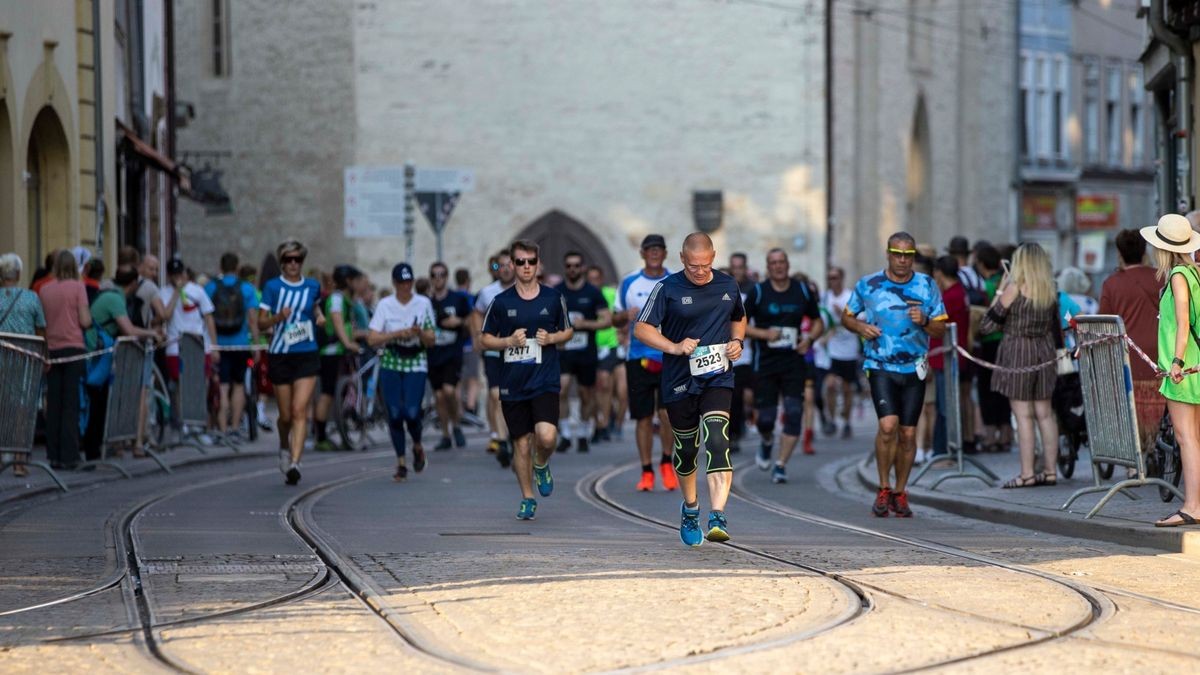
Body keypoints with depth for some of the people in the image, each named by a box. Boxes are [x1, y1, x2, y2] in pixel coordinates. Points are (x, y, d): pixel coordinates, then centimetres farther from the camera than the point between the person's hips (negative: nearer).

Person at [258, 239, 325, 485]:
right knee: (286, 415, 8)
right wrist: (279, 317, -21)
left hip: (307, 356, 0)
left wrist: (319, 316, 7)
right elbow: (261, 323, -2)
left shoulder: (312, 286, 6)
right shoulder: (272, 287, -1)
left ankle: (294, 463, -21)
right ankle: (284, 448, 39)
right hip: (280, 356, 0)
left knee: (300, 410, -15)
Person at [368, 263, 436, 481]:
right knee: (394, 414, -4)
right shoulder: (385, 305, 0)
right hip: (390, 364, 0)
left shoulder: (423, 304, 3)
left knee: (412, 413, -12)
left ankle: (417, 447, 19)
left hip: (416, 364, 0)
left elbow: (431, 341, 5)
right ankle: (401, 463, 8)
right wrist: (398, 334, -18)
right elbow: (372, 339, -6)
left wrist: (420, 333, -17)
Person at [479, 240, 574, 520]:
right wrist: (509, 341, -9)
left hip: (545, 381, -1)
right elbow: (485, 339, 9)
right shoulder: (501, 302, 2)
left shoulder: (553, 298, 4)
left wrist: (552, 338, -5)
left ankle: (541, 465, 15)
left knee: (546, 436, -20)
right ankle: (527, 499, 22)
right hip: (512, 384, 1)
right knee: (521, 443, 5)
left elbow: (568, 331, 16)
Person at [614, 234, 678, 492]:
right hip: (638, 357, 1)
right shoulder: (629, 283, 8)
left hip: (671, 357, -1)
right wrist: (625, 314, -8)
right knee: (643, 417, 2)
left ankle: (667, 462, 8)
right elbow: (615, 320, 13)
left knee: (667, 412, -13)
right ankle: (647, 472, 11)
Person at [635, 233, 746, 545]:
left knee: (717, 440, -20)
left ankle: (718, 517, -29)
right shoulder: (668, 289, -4)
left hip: (718, 378, 0)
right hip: (680, 381, 0)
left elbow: (739, 318, 26)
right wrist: (674, 347, -18)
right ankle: (690, 508, 39)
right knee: (686, 447, 12)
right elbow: (641, 328, -4)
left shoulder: (728, 286, 7)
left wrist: (737, 341, 5)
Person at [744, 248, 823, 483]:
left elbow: (818, 322, 16)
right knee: (766, 417, 0)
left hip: (794, 361, 1)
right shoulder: (758, 292, -2)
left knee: (794, 413, -12)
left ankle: (781, 465, -6)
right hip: (765, 364, -1)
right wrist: (765, 334, -16)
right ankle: (767, 442, 36)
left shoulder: (803, 291, 5)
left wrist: (809, 338, -5)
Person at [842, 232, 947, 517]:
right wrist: (861, 327, -9)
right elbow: (847, 316, 13)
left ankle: (899, 494, 18)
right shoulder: (868, 285, 1)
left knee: (908, 433, 4)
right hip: (880, 366, -2)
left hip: (914, 368, 2)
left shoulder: (927, 287, 4)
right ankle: (883, 490, -3)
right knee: (888, 426, -18)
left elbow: (940, 330, 5)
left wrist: (924, 321, -16)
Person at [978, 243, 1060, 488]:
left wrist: (999, 292, 1)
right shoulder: (1050, 291, 7)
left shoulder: (1014, 288, -10)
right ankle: (1051, 470, 9)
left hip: (1017, 351, -6)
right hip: (1044, 351, 6)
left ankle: (1027, 473, -6)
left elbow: (988, 325, -8)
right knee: (1044, 412, 9)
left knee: (1023, 414, -5)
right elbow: (1056, 326, 13)